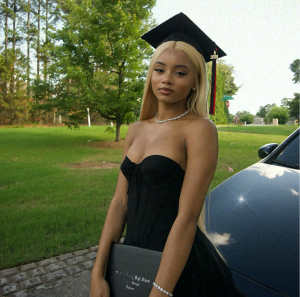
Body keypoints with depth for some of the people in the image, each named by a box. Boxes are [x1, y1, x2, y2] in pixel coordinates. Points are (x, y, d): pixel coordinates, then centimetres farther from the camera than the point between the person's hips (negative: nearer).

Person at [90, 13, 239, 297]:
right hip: (133, 256, 6)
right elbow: (120, 202, 0)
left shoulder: (200, 129, -15)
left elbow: (187, 217, -20)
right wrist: (98, 273, -4)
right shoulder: (136, 130, 3)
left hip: (182, 266, -6)